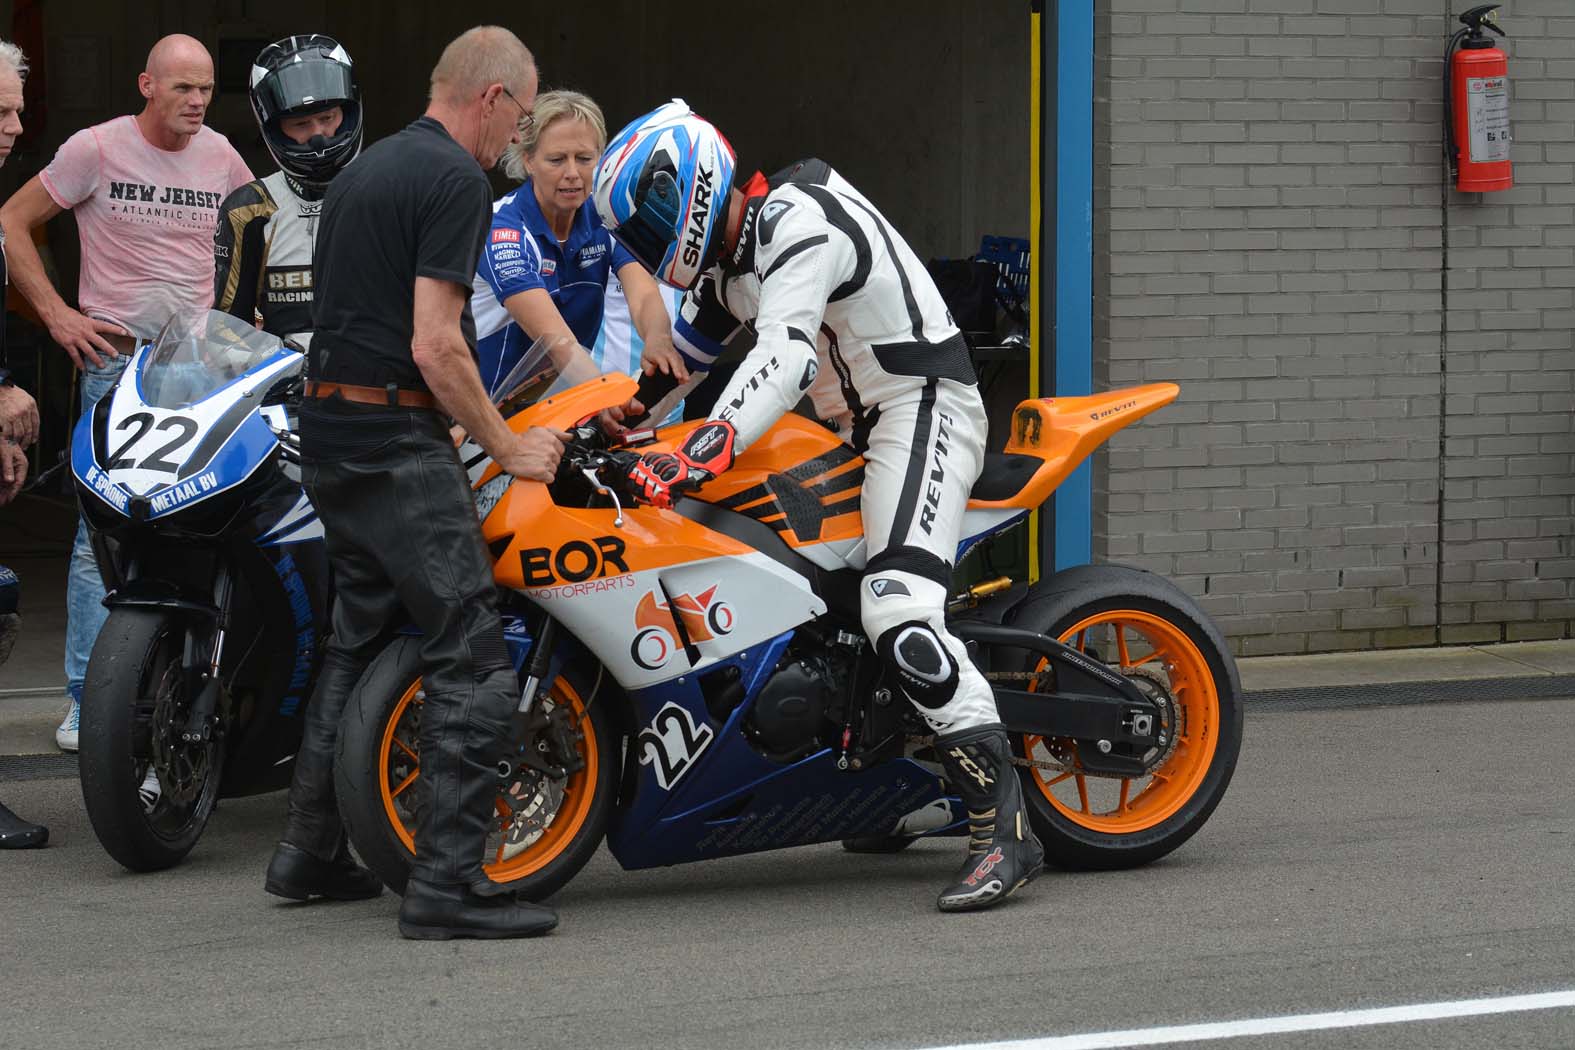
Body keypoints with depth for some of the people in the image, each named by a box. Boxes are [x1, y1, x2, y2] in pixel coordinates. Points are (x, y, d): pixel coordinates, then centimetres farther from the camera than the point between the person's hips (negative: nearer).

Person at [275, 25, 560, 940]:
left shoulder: (362, 171, 17)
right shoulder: (456, 180, -12)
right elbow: (435, 345, -18)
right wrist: (510, 448, -9)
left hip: (328, 435, 10)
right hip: (399, 443, -10)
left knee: (361, 635, 20)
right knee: (472, 657, -9)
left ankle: (311, 847, 23)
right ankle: (448, 881, -14)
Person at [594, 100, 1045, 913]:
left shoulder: (799, 226, -20)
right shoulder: (729, 249, 12)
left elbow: (783, 359, -35)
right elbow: (685, 348, 28)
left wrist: (700, 453, -45)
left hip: (922, 406, -11)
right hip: (849, 428, 11)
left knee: (900, 611, -27)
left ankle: (1004, 825, -29)